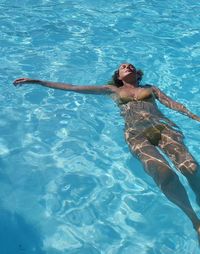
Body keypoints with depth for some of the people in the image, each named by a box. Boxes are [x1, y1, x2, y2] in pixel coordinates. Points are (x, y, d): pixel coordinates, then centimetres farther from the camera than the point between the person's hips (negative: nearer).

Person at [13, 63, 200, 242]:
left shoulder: (150, 88, 34)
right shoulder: (113, 89, 29)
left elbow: (172, 103, 21)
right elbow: (73, 88, 26)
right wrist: (38, 82, 23)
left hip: (163, 126, 2)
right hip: (136, 131, -2)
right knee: (164, 173, -33)